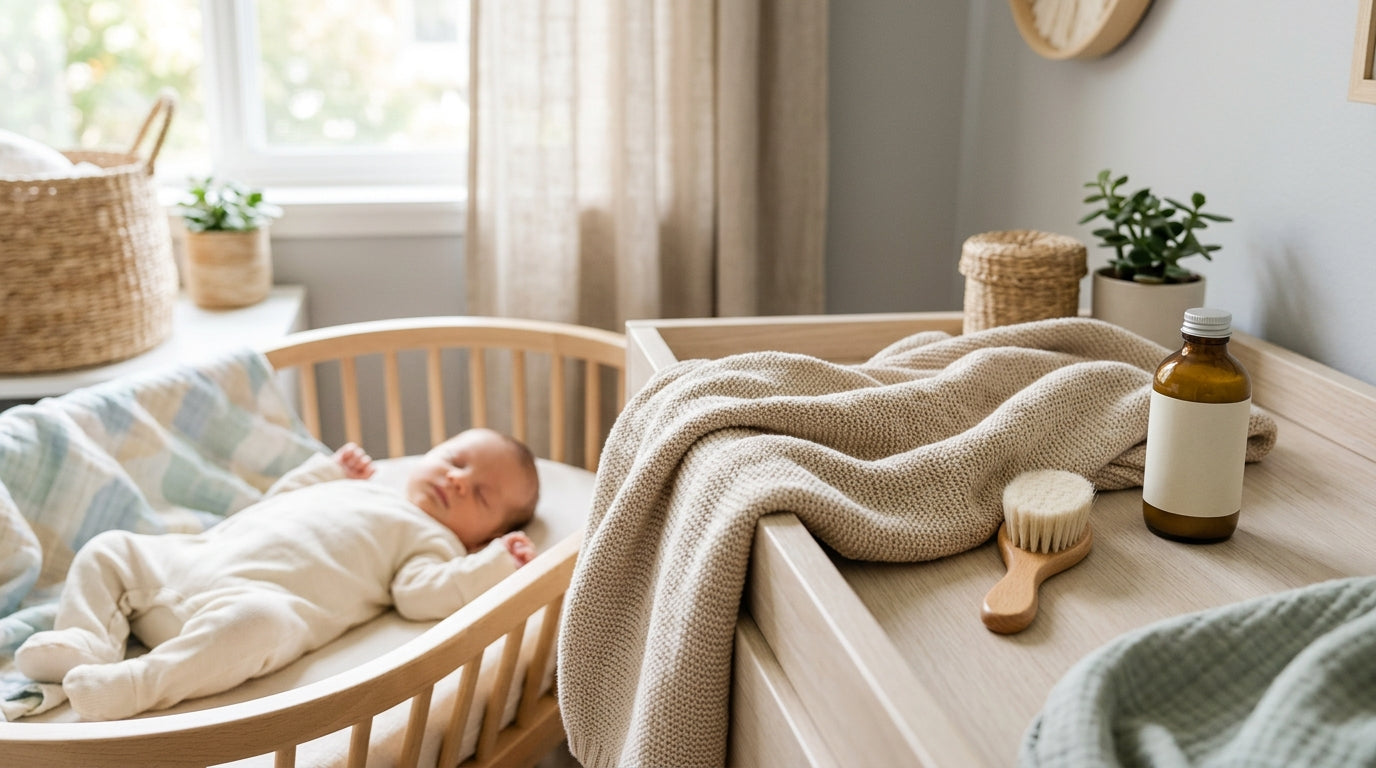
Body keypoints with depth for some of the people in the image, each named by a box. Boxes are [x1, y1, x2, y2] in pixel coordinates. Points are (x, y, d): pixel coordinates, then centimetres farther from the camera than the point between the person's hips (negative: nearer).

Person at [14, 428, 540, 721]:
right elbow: (274, 502, 41)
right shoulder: (355, 491, 33)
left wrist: (493, 565, -15)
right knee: (108, 550, 9)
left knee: (257, 619, -42)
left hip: (258, 598, -8)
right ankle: (87, 642, -9)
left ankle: (139, 683, -41)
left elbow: (424, 594, -12)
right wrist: (327, 469, 43)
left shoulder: (433, 540, 10)